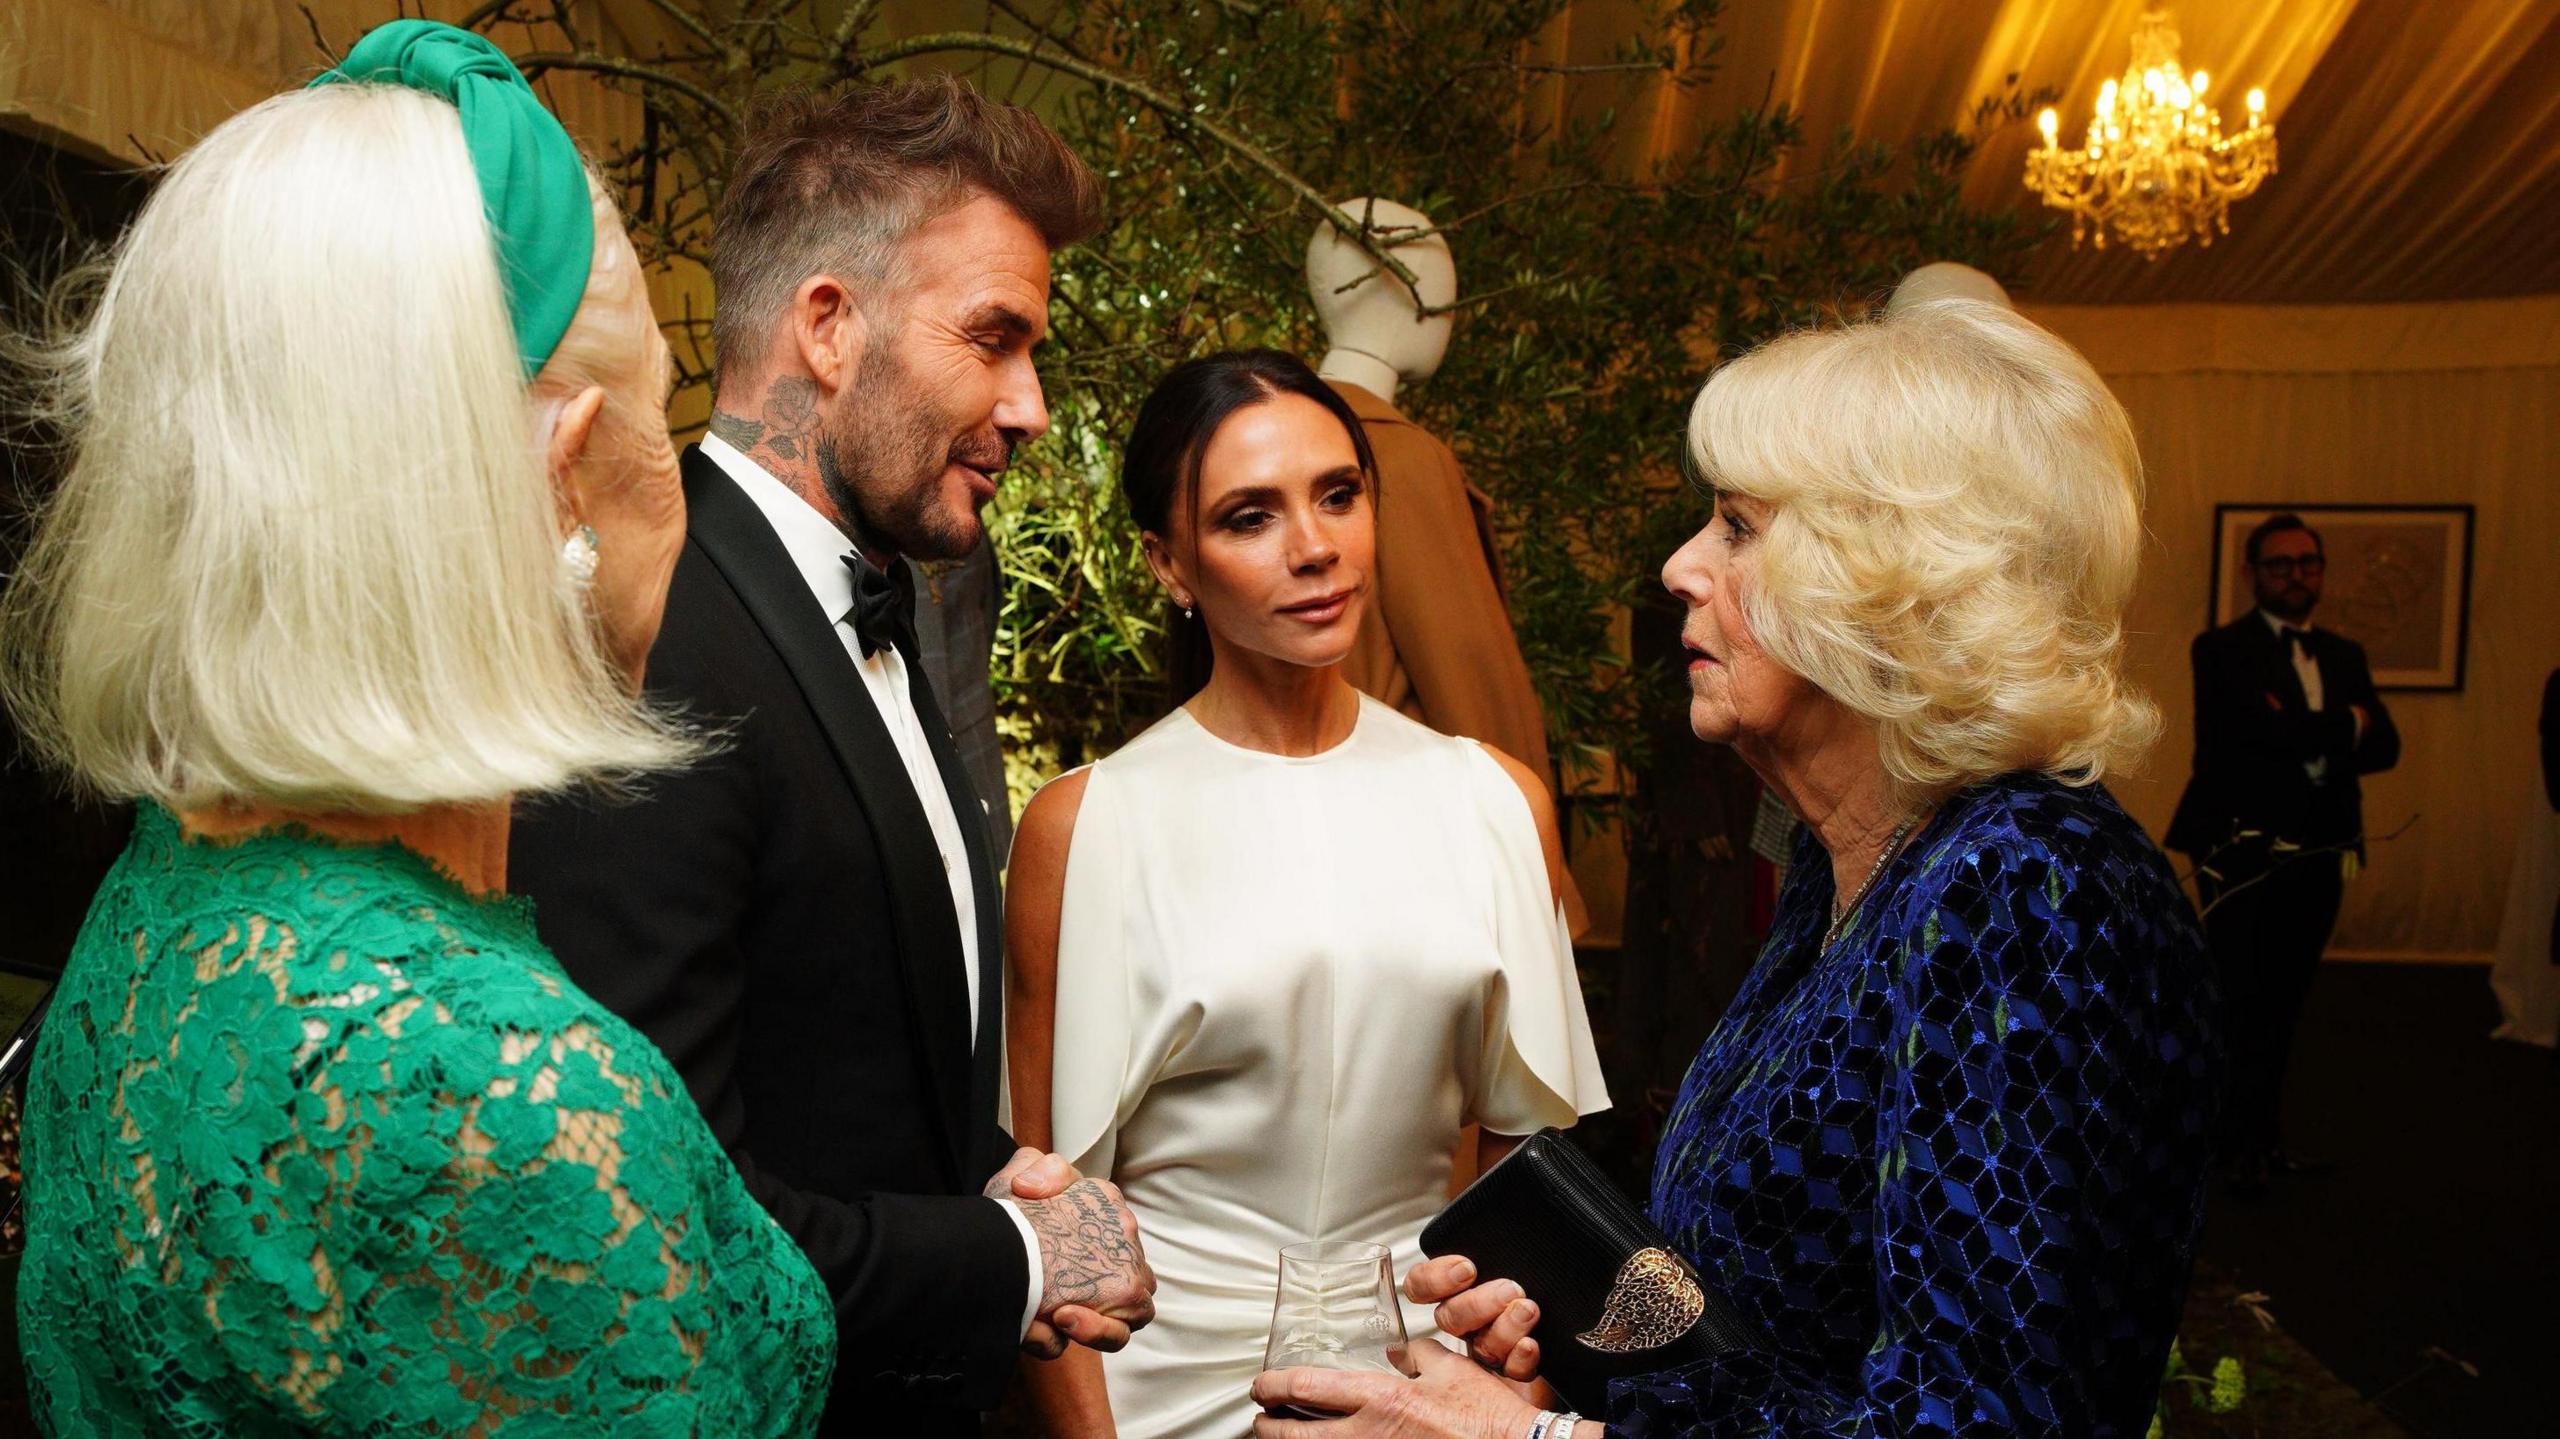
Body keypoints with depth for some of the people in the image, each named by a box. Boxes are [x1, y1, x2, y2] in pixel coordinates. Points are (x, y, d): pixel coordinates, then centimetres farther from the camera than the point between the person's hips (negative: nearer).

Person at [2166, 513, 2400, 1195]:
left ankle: (2267, 1136, 23)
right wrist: (2343, 726, -9)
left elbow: (2384, 746, 1)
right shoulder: (2221, 649, -4)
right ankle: (2243, 1145, 11)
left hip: (2317, 854, 6)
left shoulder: (2345, 656, 14)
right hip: (2241, 851, -5)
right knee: (2246, 1004, 0)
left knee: (2284, 1004, 13)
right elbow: (2258, 729, -21)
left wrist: (2306, 742, -17)